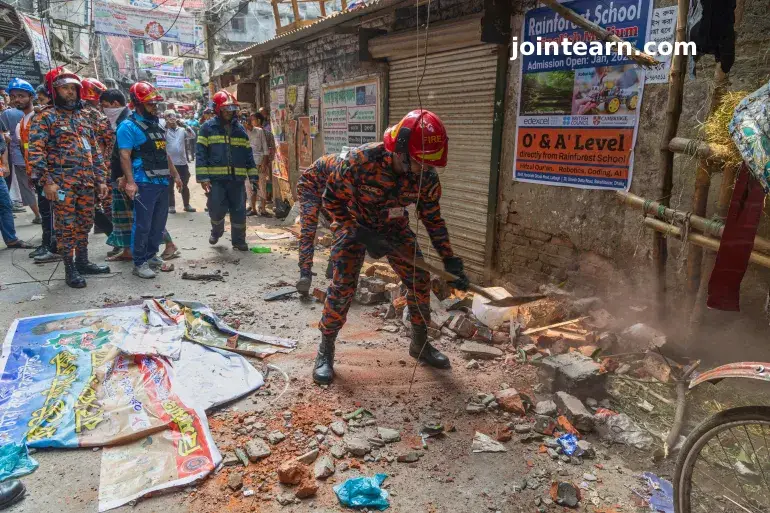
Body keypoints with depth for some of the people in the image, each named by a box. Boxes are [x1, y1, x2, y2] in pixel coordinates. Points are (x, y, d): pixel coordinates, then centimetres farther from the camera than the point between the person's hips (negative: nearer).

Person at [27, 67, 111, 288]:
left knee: (84, 224, 13)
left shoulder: (82, 118, 17)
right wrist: (47, 181, -19)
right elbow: (36, 151, -11)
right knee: (66, 227, -1)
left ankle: (83, 262, 26)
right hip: (62, 183, -6)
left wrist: (101, 179, 12)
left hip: (87, 183, 6)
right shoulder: (45, 117, -3)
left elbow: (95, 151, 18)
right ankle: (70, 269, 8)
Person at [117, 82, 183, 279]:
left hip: (162, 182, 8)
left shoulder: (156, 125, 17)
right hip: (144, 184, -8)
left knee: (159, 222, 14)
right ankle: (139, 262, 3)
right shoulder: (129, 126, -8)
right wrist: (130, 182, -25)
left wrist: (175, 174, 20)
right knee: (142, 224, -4)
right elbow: (125, 156, -15)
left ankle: (151, 255, 27)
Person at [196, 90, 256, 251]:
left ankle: (239, 240, 18)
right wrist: (203, 177, -11)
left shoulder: (240, 128, 13)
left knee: (239, 211, 4)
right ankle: (216, 231, 29)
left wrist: (253, 175, 8)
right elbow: (201, 154, -3)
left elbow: (248, 154, 15)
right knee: (217, 210, -2)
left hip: (237, 178, 3)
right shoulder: (208, 127, 1)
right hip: (216, 178, -3)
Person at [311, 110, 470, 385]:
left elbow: (433, 219, -7)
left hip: (394, 227, 4)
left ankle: (420, 343, 21)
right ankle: (325, 352, 6)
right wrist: (362, 235, -27)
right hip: (353, 224, -4)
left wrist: (451, 261, -10)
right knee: (343, 286, -13)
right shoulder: (361, 159, -34)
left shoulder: (427, 177, -21)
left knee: (420, 280, 1)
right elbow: (332, 199, -21)